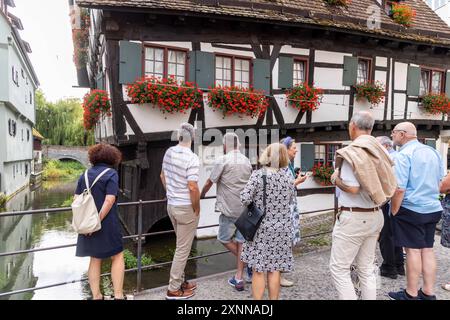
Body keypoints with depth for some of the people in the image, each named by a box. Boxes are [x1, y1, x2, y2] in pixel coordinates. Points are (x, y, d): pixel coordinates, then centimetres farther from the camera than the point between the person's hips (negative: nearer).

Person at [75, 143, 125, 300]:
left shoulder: (85, 174, 8)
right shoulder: (111, 173, -8)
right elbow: (109, 200, -19)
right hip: (107, 224, -5)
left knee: (95, 259, 16)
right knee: (117, 257, 8)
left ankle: (96, 296, 22)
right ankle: (118, 295, 9)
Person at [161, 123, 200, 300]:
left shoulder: (169, 152, 1)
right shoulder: (192, 158, -22)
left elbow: (163, 176, 12)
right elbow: (193, 187, -25)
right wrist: (197, 208, -10)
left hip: (171, 204, 8)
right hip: (186, 208, -8)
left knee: (182, 245, 22)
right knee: (183, 249, 6)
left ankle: (180, 281, 34)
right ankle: (174, 289, 16)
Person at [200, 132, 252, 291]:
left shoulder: (223, 160, -10)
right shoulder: (247, 161, 9)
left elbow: (209, 183, -5)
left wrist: (202, 195, 14)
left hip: (229, 208, -6)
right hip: (245, 208, 6)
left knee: (224, 238, 11)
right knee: (240, 241, 10)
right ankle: (239, 278, 14)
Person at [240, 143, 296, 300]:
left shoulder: (258, 175, -12)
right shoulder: (288, 178, -1)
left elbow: (245, 199, -17)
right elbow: (290, 200, 11)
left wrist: (255, 203, 3)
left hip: (261, 228, -3)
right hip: (282, 228, 3)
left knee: (258, 270, 7)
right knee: (274, 269, 12)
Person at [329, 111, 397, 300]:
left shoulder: (351, 151, -15)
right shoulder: (378, 151, 6)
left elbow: (352, 188, -21)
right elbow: (387, 186, 9)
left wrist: (335, 179, -3)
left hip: (353, 217, -8)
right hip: (374, 216, 8)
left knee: (339, 269, 2)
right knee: (366, 269, 16)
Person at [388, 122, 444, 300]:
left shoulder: (404, 155, -16)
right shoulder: (433, 152, 8)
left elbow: (399, 189, -21)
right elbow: (440, 181, 18)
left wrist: (393, 212, -11)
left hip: (411, 209, -7)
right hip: (433, 209, 7)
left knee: (413, 250, 1)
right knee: (427, 249, 13)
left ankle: (411, 294, 13)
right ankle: (428, 293, 21)